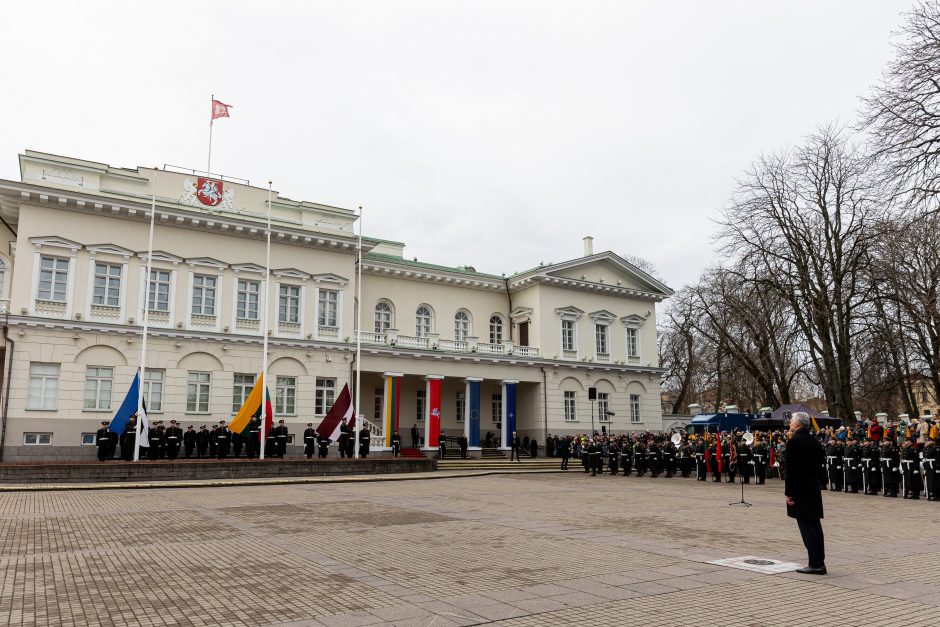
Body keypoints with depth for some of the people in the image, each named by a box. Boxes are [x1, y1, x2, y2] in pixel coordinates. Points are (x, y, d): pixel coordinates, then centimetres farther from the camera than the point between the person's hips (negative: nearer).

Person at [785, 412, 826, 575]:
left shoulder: (794, 442, -14)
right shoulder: (814, 441, 10)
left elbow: (791, 470, -17)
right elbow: (820, 461, 14)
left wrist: (788, 493, -13)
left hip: (800, 491, -8)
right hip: (814, 489, 8)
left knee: (806, 526, -4)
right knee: (815, 525, 11)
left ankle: (815, 563, -4)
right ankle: (819, 562, 16)